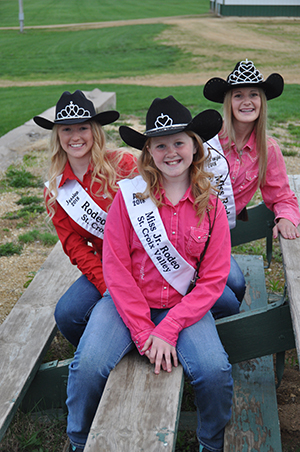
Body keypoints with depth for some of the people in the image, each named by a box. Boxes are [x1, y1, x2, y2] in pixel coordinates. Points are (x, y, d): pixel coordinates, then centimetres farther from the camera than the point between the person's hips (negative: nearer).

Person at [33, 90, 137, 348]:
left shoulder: (123, 165, -6)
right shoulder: (55, 191, 6)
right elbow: (75, 247, 3)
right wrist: (108, 287, -12)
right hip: (106, 268, 3)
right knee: (67, 314, -21)